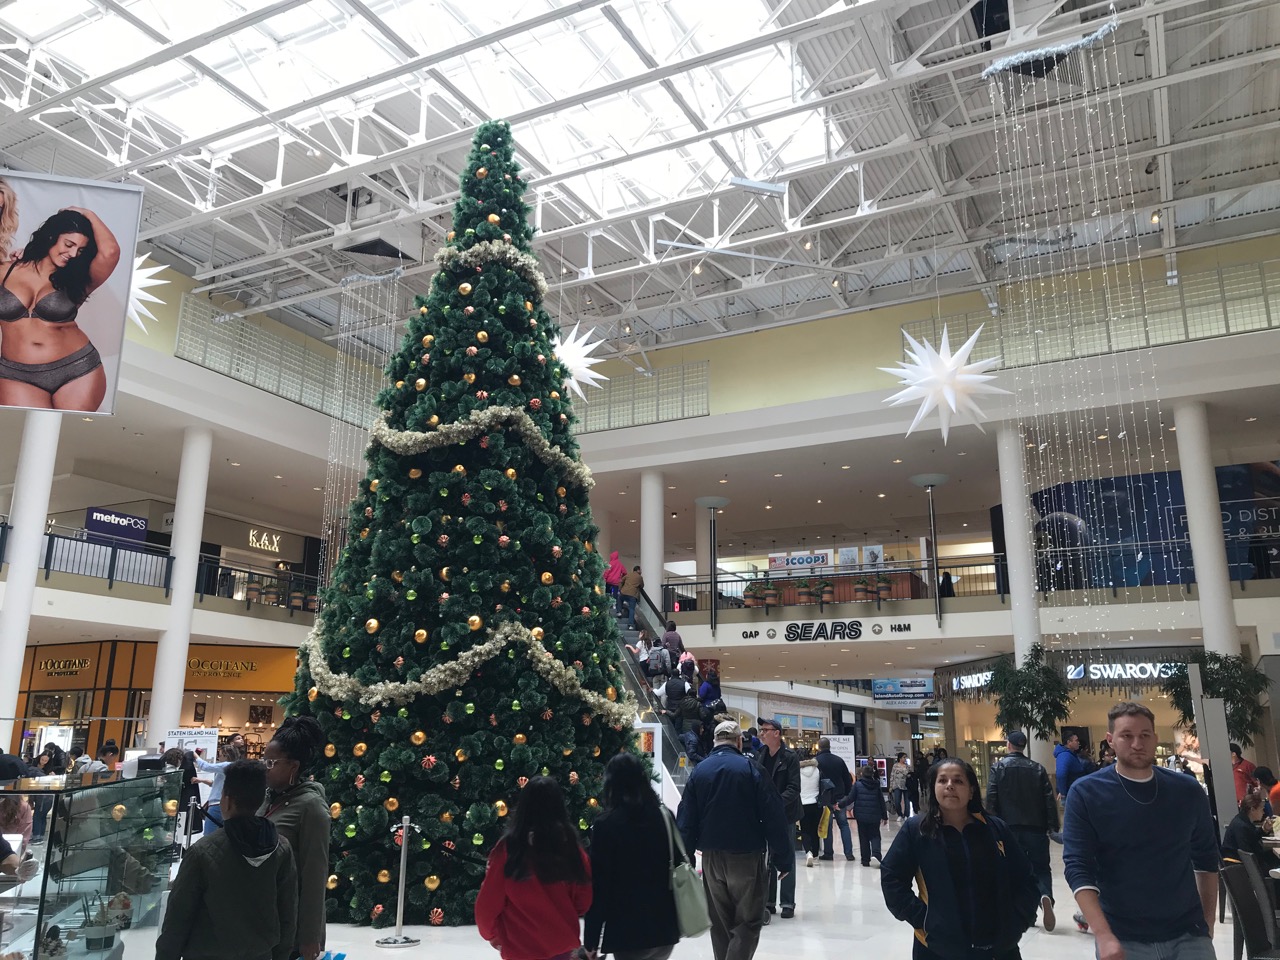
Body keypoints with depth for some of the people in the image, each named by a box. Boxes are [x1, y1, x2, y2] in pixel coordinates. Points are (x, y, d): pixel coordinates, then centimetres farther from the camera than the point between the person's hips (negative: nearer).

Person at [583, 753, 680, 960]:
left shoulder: (606, 825, -12)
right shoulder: (664, 816, 2)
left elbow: (599, 885, -11)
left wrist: (590, 941, -4)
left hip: (628, 930, -5)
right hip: (665, 926, 5)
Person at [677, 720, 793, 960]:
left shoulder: (698, 771, 3)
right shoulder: (751, 769, -9)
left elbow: (686, 820, 2)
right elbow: (773, 817, -10)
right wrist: (783, 858, -4)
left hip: (711, 857, 4)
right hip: (746, 855, -4)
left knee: (720, 923, 16)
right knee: (748, 922, 3)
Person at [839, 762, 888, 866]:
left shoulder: (857, 784, -5)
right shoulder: (876, 785, 3)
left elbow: (850, 798, -8)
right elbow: (881, 802, 6)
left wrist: (840, 804, 3)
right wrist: (884, 816, 14)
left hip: (861, 815, -1)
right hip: (874, 816, 1)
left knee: (863, 837, 9)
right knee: (875, 835, 11)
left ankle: (865, 860, 8)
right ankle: (876, 854, -14)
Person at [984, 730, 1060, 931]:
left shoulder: (999, 767, -2)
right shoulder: (1038, 769, 5)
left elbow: (991, 800, -8)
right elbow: (1049, 800, 0)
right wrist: (1053, 826, 5)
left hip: (1010, 828, -1)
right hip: (1036, 827, 2)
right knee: (1041, 868, 9)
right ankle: (1045, 896, -19)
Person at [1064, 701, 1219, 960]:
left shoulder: (1188, 791, 3)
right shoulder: (1086, 793, -9)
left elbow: (1206, 858, 13)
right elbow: (1078, 867, -13)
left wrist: (1207, 923, 10)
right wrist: (1103, 936, -21)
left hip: (1188, 934, 3)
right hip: (1123, 939, -2)